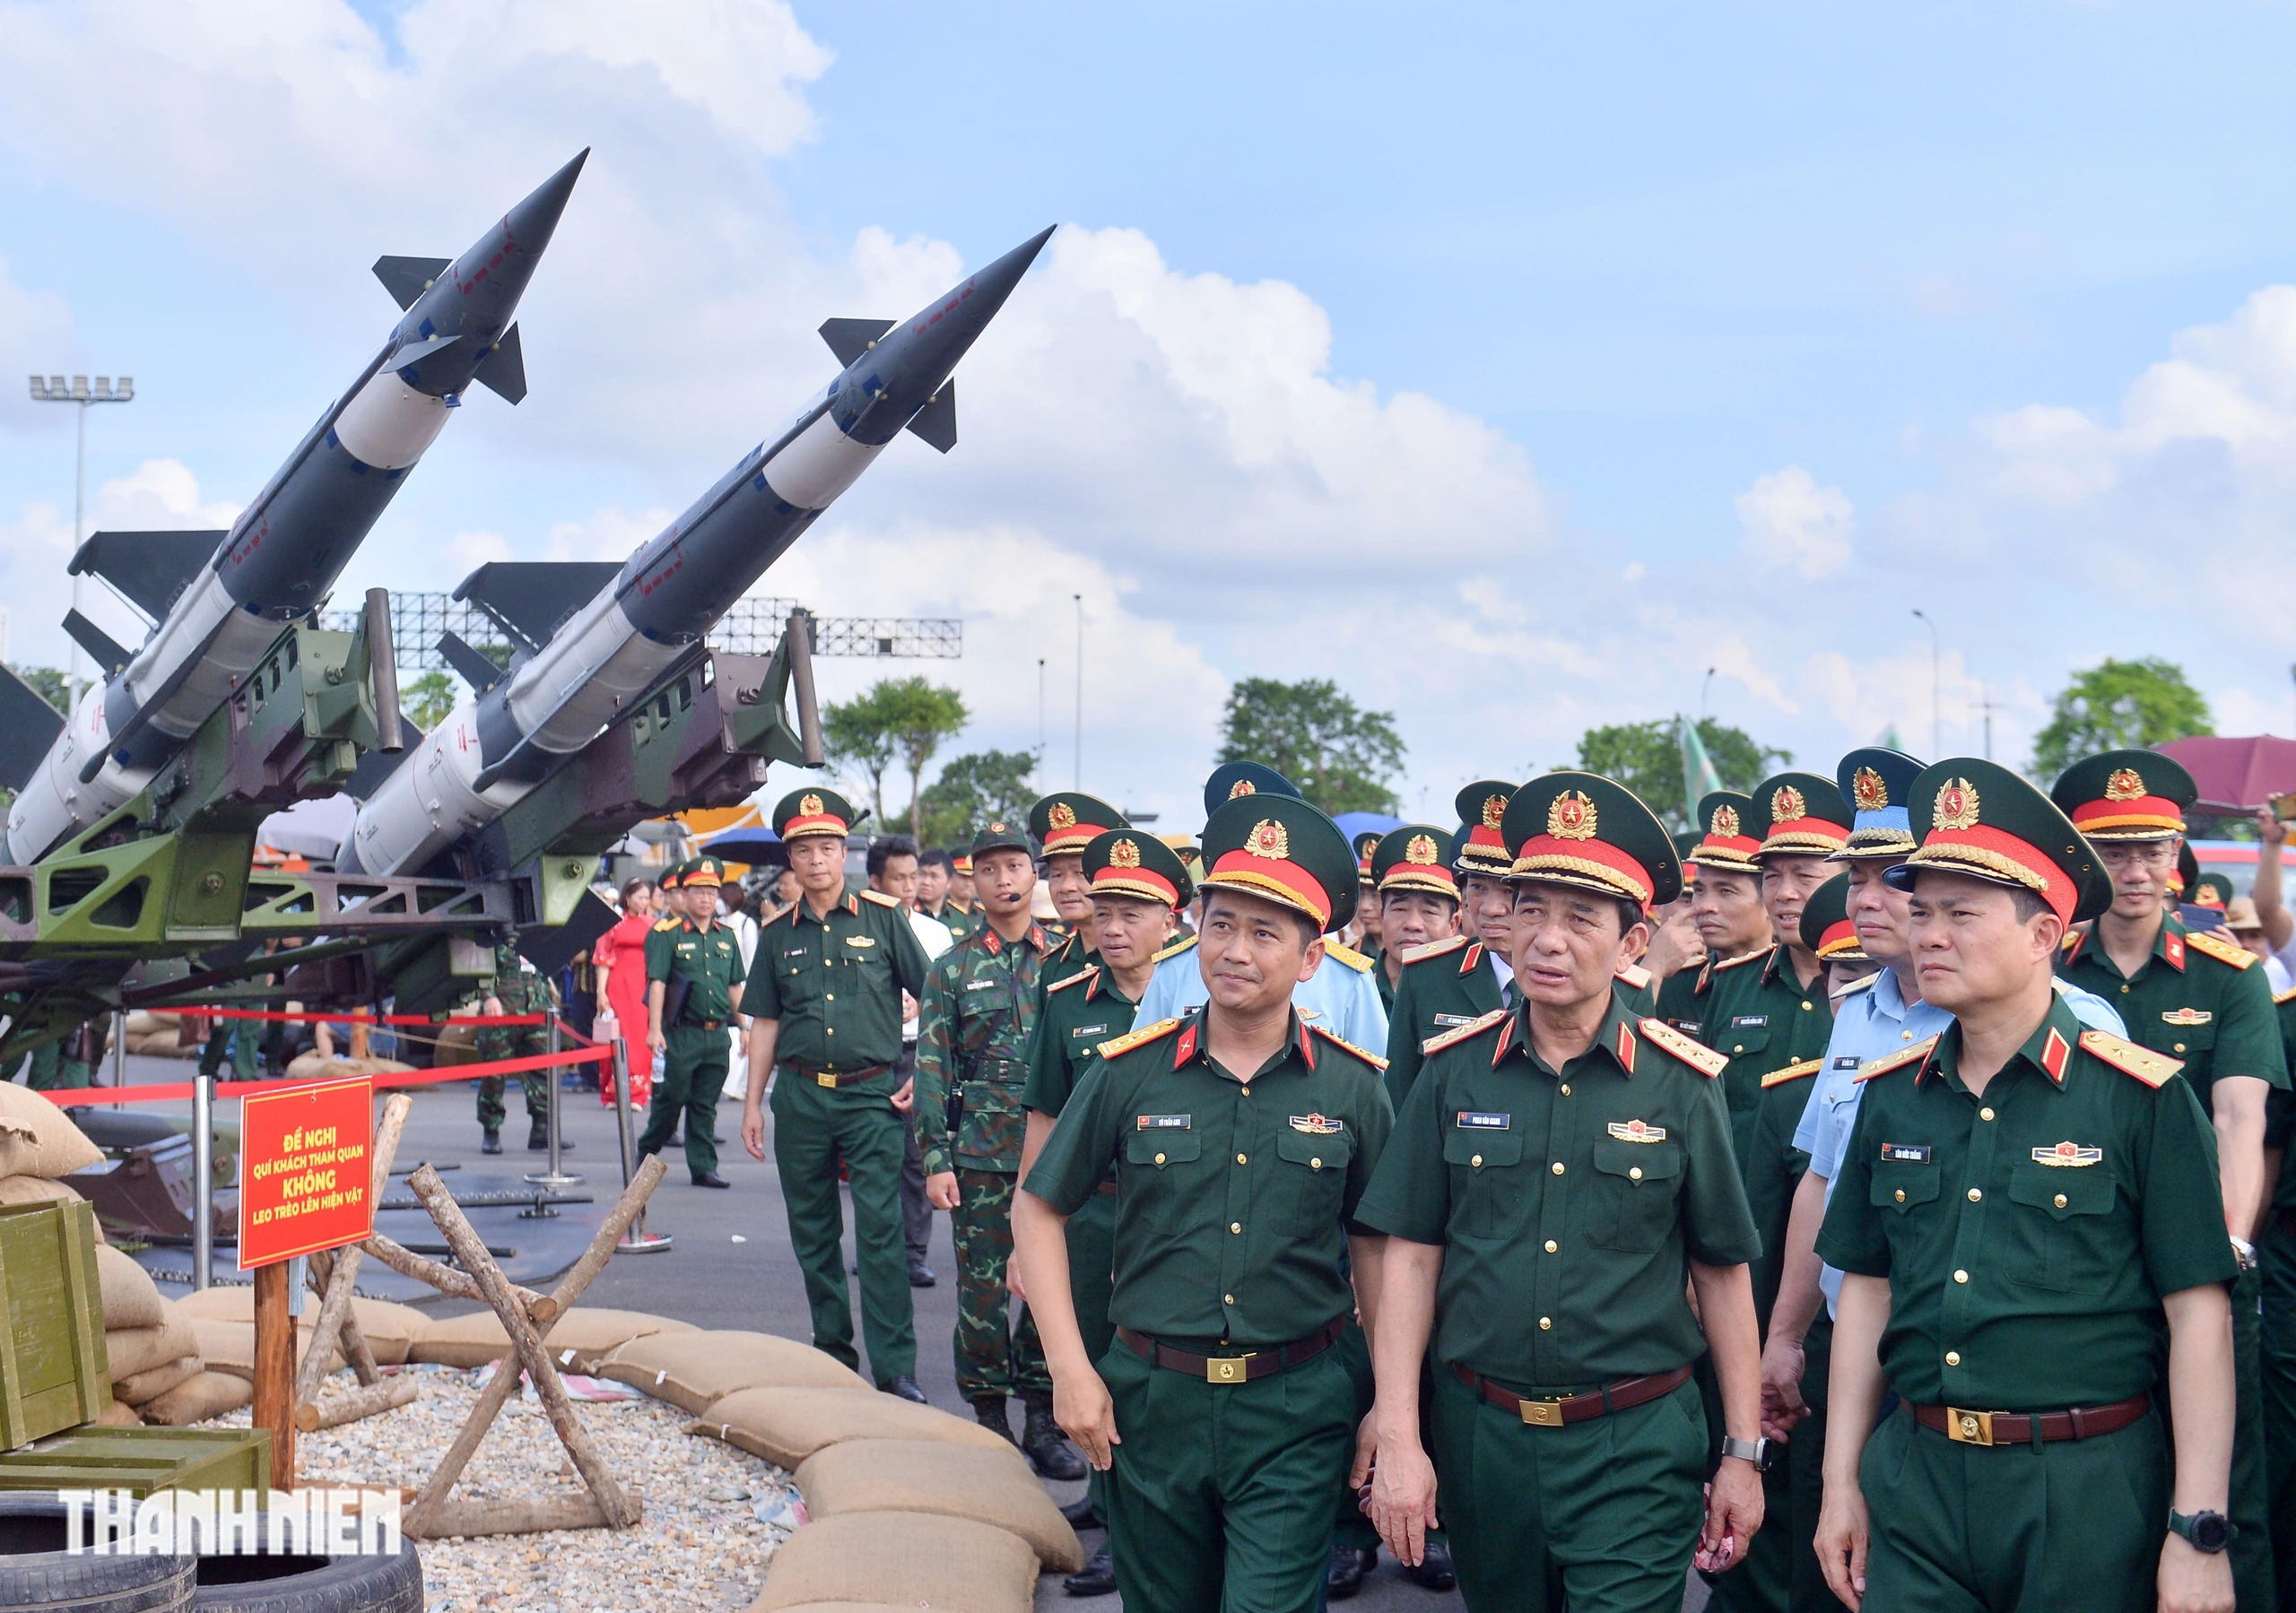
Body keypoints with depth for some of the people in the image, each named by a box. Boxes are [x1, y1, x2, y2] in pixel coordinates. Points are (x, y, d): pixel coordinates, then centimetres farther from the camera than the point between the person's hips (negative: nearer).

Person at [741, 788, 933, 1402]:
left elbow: (934, 999, 2)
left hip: (872, 1096, -4)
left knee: (880, 1230, -9)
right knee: (812, 1235, 10)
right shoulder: (779, 934, 8)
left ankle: (896, 1369, -7)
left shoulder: (883, 917, -1)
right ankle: (831, 1351, 23)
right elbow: (765, 1023, 13)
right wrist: (753, 1103, 9)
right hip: (800, 1097, 4)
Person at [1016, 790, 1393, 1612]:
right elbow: (1039, 1210, 5)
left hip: (1295, 1415, -1)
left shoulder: (1353, 1085, -3)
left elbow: (1372, 1244, 6)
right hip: (1151, 1403, 2)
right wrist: (1070, 1369, -2)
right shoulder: (1129, 1070, -3)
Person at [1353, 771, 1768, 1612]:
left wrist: (1743, 1453, 2)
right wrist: (1397, 1440, -4)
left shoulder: (1682, 1084, -5)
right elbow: (1411, 1257, 0)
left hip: (1635, 1447, -2)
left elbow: (1723, 1272, 1)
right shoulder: (1455, 1070, -1)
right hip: (1480, 1437, 2)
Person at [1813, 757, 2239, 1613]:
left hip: (2089, 1495, -3)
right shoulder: (1892, 1095, 5)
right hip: (1915, 1480, 4)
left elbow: (2200, 1318, -8)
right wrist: (1841, 1486, 10)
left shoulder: (2144, 1099, -8)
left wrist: (2198, 1534, -10)